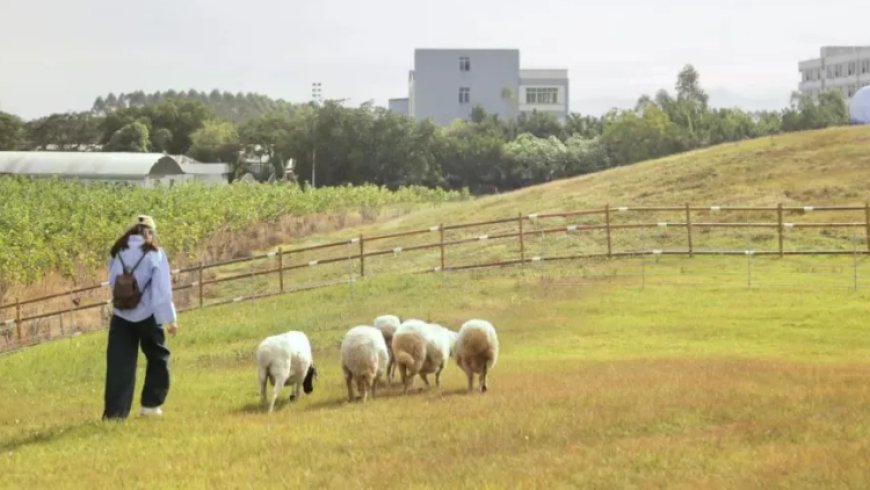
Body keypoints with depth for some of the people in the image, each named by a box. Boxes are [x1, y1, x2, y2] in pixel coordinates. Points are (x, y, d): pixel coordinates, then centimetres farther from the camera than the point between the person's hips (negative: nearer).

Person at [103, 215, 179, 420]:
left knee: (119, 364, 3)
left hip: (120, 316, 3)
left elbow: (112, 282, 10)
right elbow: (162, 289, -11)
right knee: (158, 358, 17)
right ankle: (151, 404, 18)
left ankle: (114, 411, -3)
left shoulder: (118, 252, 3)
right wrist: (170, 318, -8)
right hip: (147, 316, -3)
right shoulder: (154, 253, -9)